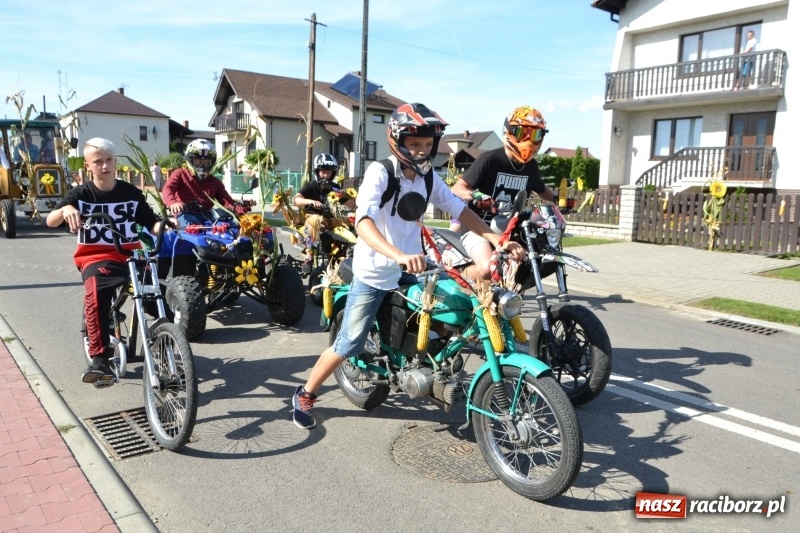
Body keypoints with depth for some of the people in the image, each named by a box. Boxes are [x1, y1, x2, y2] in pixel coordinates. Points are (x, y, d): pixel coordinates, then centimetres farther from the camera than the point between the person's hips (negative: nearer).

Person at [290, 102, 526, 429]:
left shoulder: (429, 177, 3)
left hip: (411, 269, 6)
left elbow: (461, 211, 1)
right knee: (349, 345, -3)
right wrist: (399, 255, -49)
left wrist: (498, 240, -12)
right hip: (374, 273, -6)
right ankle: (305, 395, 19)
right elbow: (363, 223, -33)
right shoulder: (379, 172, -18)